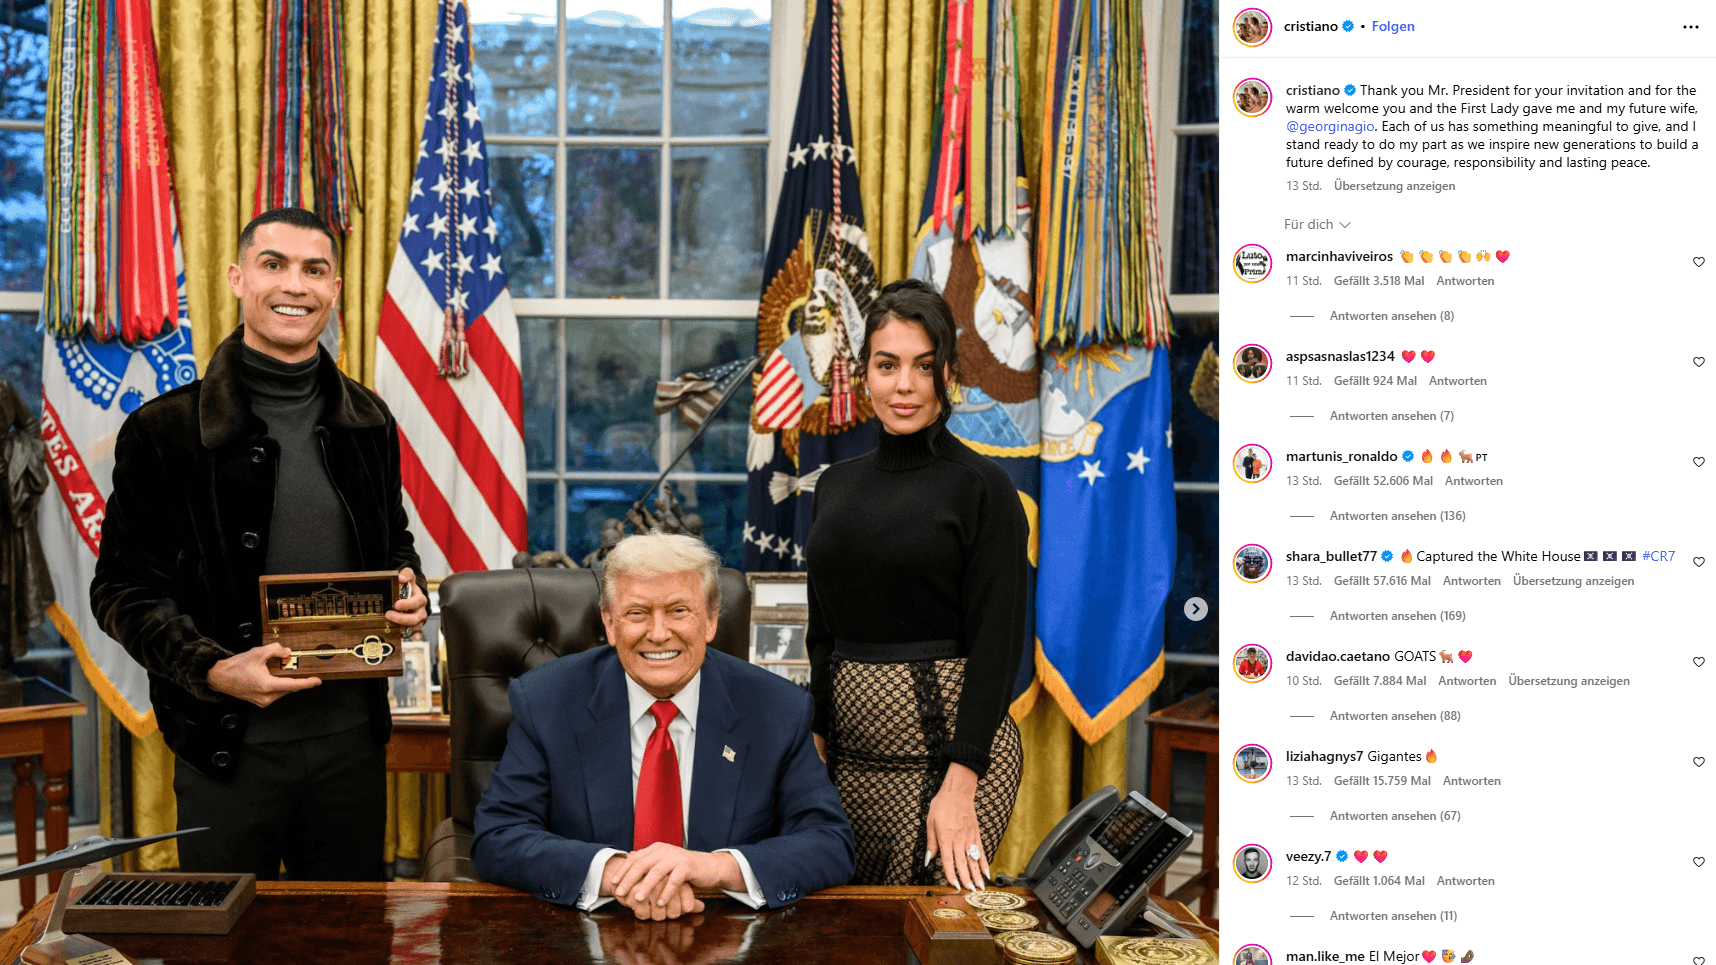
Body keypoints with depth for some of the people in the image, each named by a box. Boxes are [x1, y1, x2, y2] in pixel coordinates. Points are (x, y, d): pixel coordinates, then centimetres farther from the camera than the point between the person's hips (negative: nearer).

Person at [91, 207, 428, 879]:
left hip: (352, 731, 4)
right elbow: (122, 589, -4)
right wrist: (213, 670, -18)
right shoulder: (165, 430, -6)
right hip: (228, 742, -3)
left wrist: (409, 588, -1)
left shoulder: (368, 421, 8)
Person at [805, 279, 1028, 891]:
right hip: (852, 748, 5)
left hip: (947, 743, -5)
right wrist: (817, 744, 7)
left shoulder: (982, 488, -7)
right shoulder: (837, 485, 9)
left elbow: (996, 644, -11)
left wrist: (959, 786, -17)